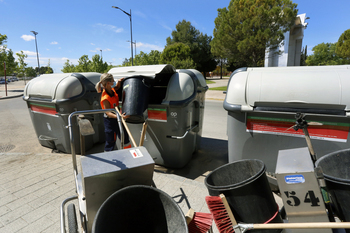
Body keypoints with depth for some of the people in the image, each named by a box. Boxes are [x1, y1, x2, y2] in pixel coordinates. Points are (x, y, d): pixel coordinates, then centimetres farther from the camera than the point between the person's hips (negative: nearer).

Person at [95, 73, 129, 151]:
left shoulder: (111, 89, -6)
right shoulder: (105, 98, -30)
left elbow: (117, 87, 19)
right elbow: (108, 113, -30)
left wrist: (119, 82, -3)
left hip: (116, 118, 9)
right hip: (109, 120, -9)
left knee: (124, 137, 20)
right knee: (110, 141, 7)